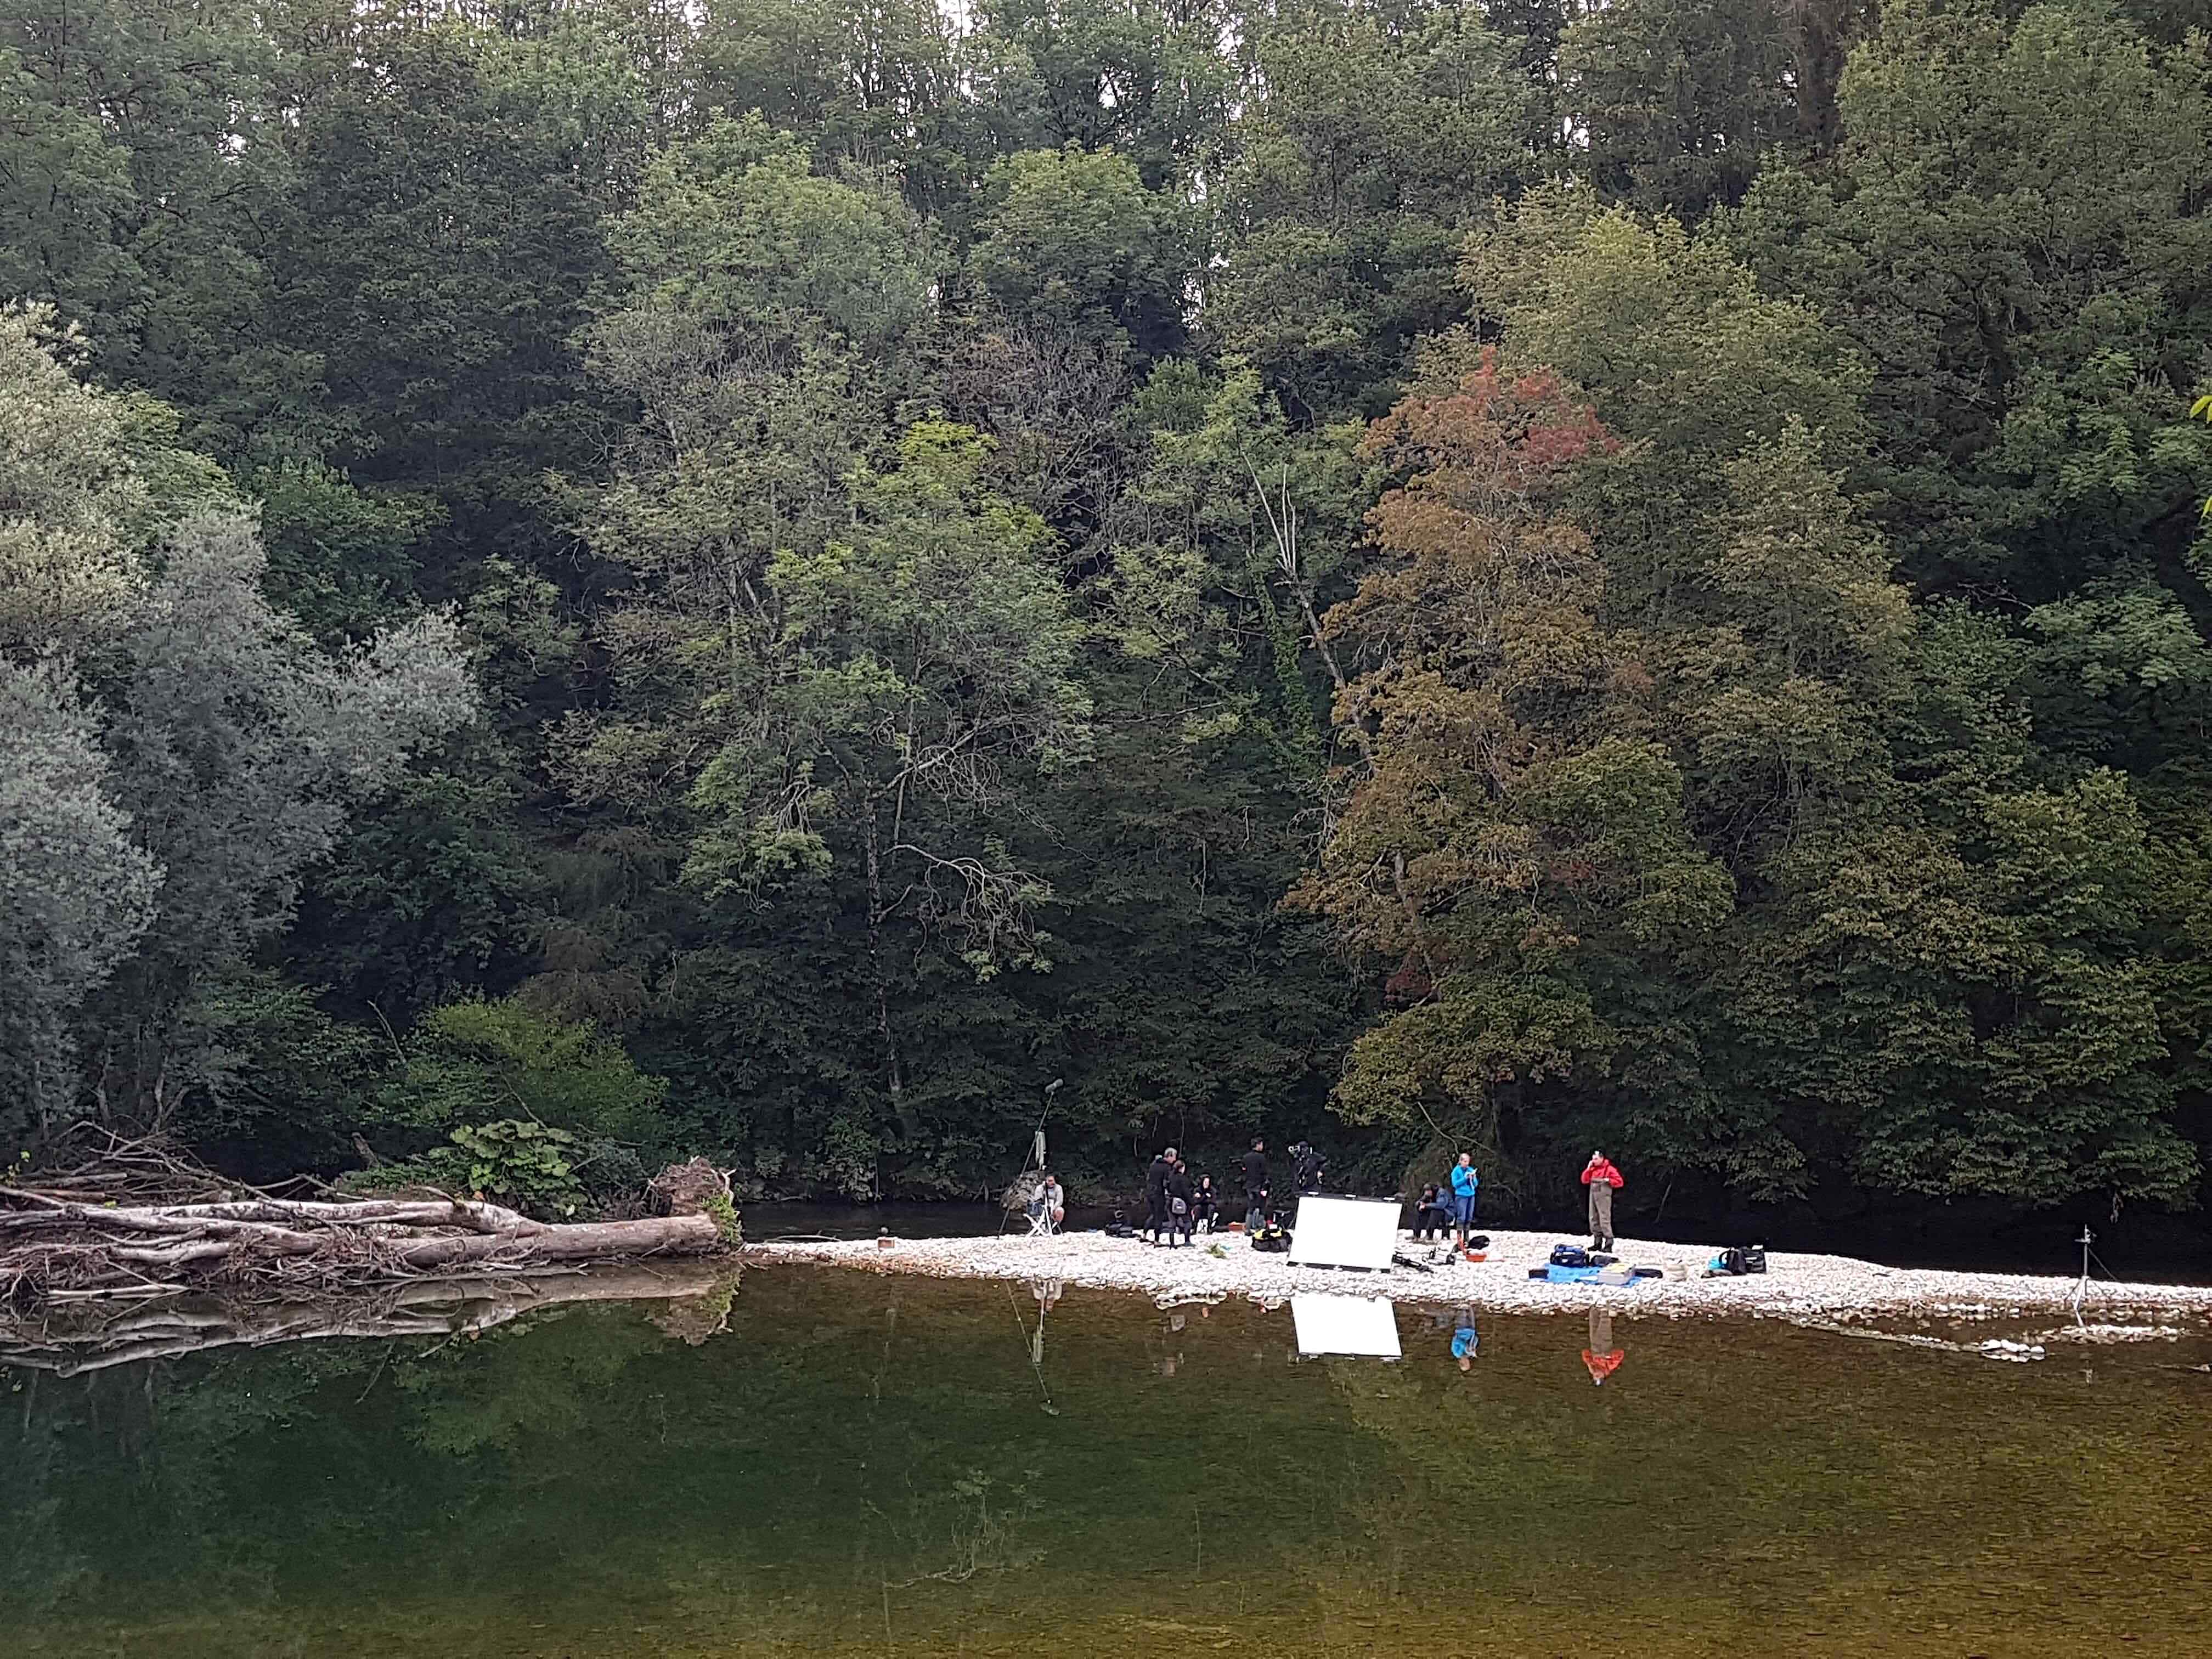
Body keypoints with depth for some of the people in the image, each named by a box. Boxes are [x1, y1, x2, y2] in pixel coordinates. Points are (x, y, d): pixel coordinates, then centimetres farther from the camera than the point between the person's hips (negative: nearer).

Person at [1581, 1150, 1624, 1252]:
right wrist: (1588, 1169, 4)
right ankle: (1597, 1243, 16)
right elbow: (1585, 1181, 13)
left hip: (1603, 1197, -7)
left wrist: (1608, 1180, -16)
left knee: (1605, 1220, -10)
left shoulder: (1609, 1169, -7)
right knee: (1594, 1220, 9)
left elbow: (1620, 1182, -8)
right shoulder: (1593, 1169, 13)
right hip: (1593, 1196, 7)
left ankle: (1609, 1244, -10)